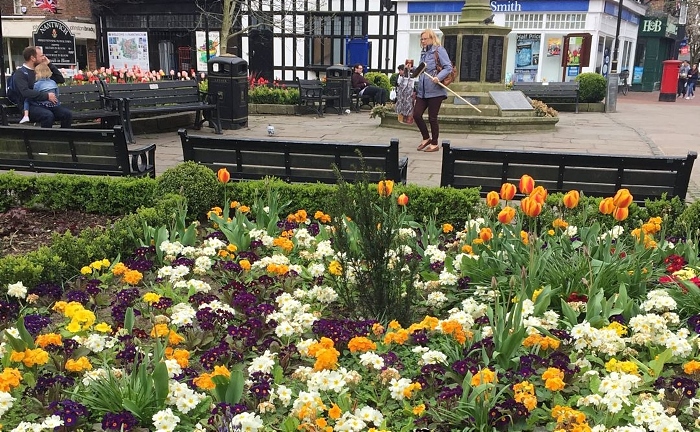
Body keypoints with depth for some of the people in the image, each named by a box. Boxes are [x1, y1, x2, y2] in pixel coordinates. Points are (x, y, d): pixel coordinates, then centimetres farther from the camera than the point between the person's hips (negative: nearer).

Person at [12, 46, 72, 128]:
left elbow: (61, 80, 19)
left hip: (47, 104, 6)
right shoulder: (20, 73, 0)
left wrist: (50, 65, 12)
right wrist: (46, 96, -22)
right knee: (48, 115, -36)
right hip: (31, 106, -6)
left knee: (67, 114, -20)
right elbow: (25, 92, -17)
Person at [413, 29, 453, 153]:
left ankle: (434, 144, 14)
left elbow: (448, 67, -14)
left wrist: (438, 77, -27)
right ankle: (426, 138, 21)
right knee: (416, 115, 2)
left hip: (435, 90, -7)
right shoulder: (423, 52, 16)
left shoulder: (439, 50, -6)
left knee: (432, 118, 0)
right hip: (422, 91, 7)